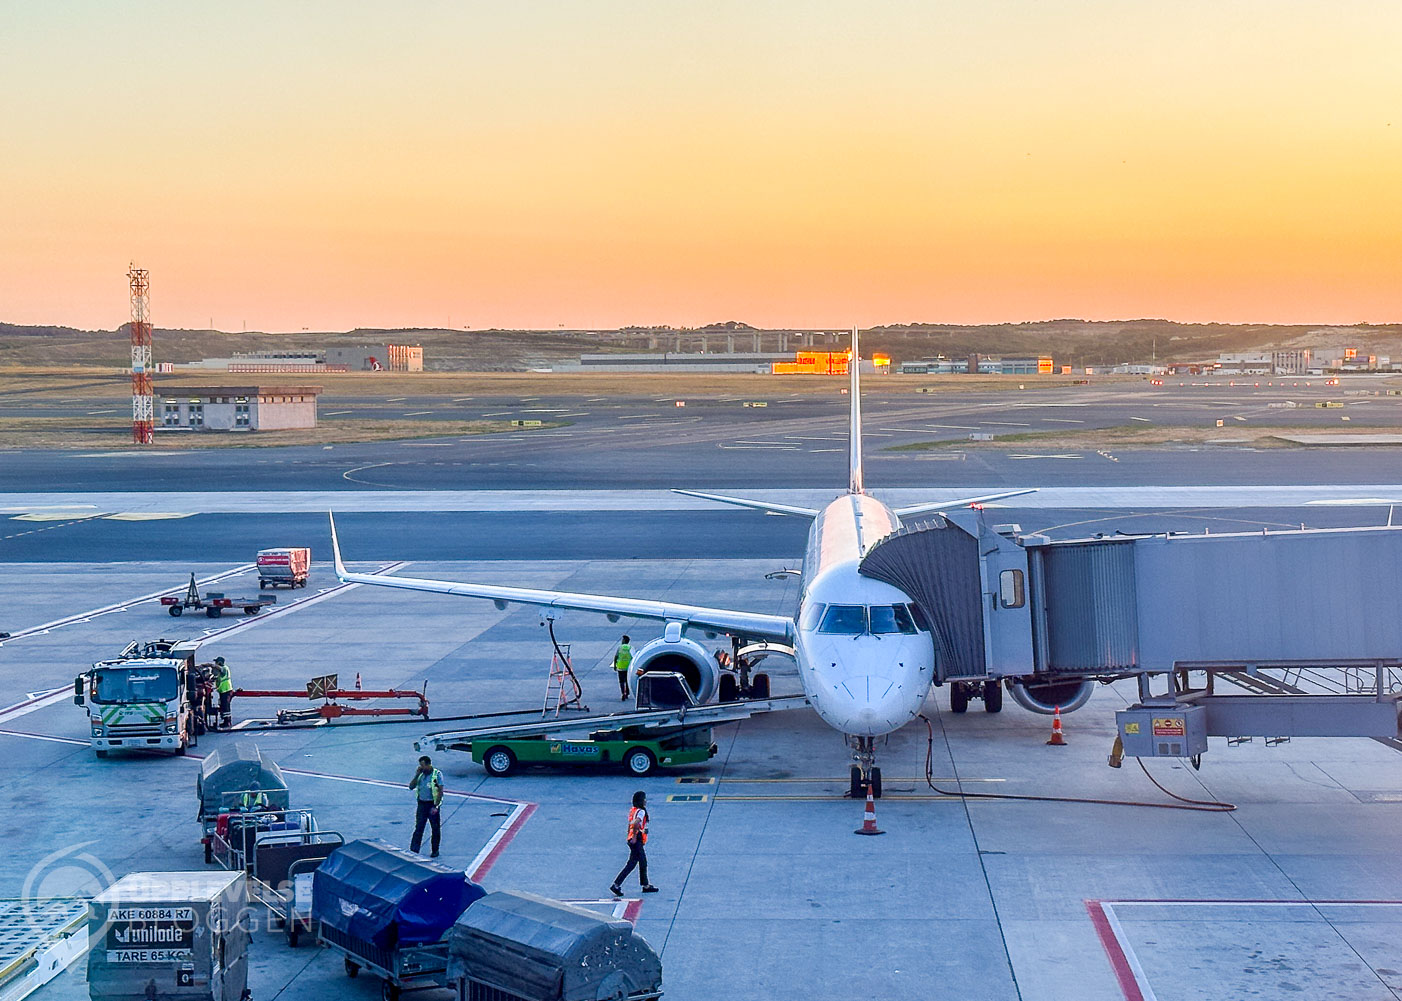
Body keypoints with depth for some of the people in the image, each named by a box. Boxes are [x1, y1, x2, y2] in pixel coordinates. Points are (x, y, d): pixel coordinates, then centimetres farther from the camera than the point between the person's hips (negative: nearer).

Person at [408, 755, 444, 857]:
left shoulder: (437, 774, -8)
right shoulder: (420, 774, 7)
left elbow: (440, 791, -11)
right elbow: (411, 786, 4)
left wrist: (436, 806, -17)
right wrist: (417, 775, -7)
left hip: (432, 804, -4)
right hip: (422, 803, 4)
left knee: (436, 828, 6)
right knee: (418, 827, -1)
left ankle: (435, 851, 18)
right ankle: (413, 851, -2)